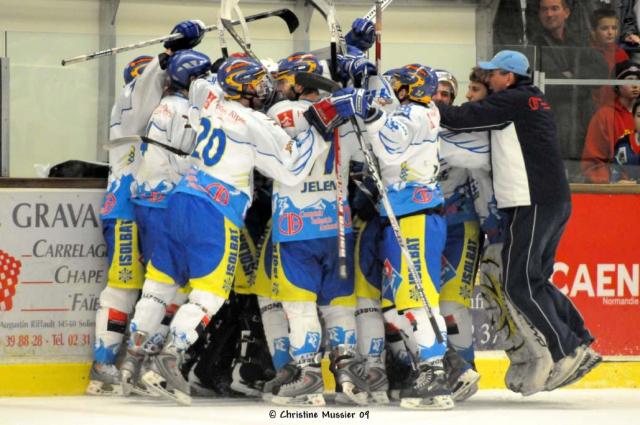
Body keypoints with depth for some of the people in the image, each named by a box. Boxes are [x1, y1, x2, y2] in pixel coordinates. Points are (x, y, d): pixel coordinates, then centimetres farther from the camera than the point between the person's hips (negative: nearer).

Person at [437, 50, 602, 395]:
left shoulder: (513, 101, -8)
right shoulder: (535, 102, 20)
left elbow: (463, 117, -13)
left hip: (534, 204, -9)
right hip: (555, 202, 9)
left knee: (520, 284, -7)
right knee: (535, 280, 15)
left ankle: (567, 352, -11)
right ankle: (582, 344, 10)